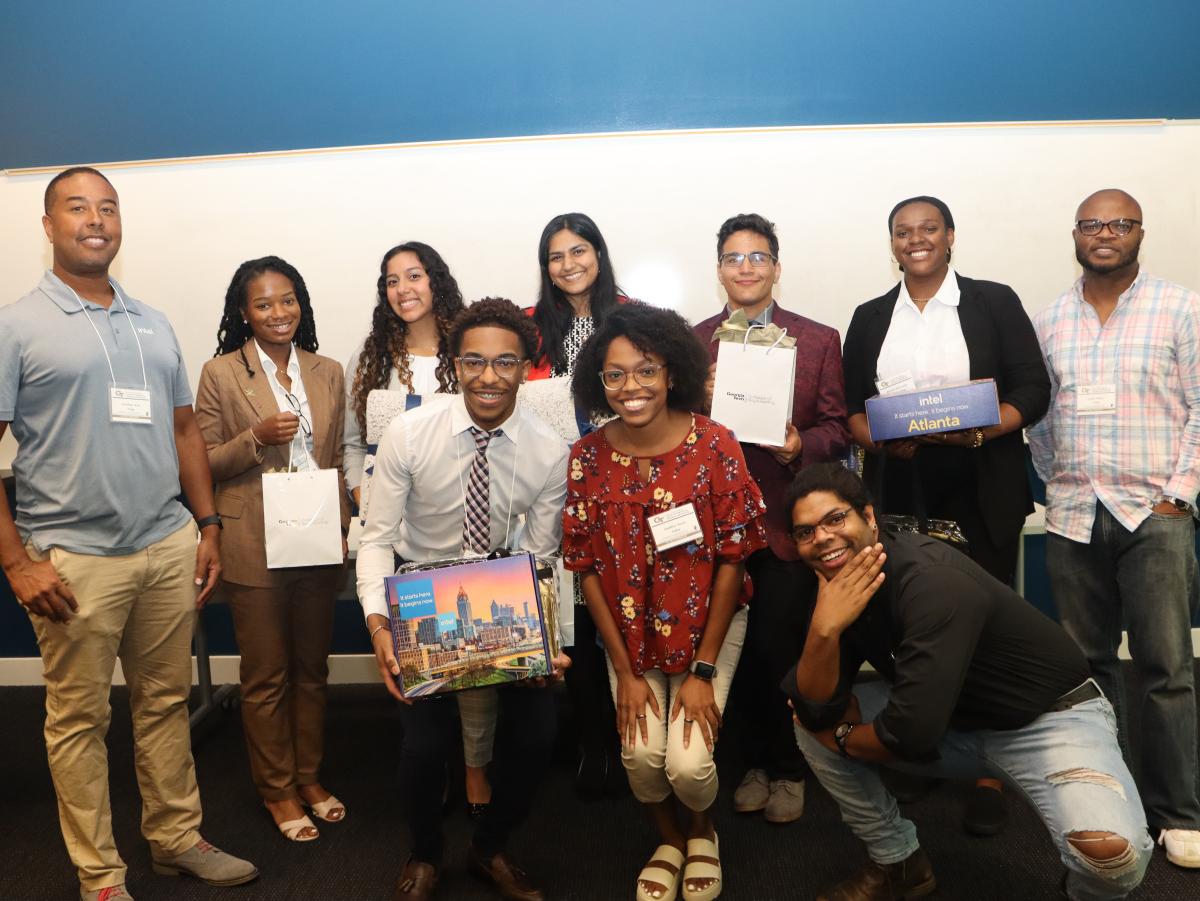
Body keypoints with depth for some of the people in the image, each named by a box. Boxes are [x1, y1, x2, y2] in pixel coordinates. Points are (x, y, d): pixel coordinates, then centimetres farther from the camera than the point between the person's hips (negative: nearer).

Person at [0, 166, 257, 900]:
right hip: (74, 561, -4)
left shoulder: (153, 324, 12)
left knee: (166, 701, 14)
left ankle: (178, 839, 30)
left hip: (170, 549, 5)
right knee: (80, 719, 7)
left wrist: (208, 525, 9)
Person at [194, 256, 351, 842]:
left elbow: (338, 459, 10)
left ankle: (309, 776, 31)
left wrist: (344, 529, 2)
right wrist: (257, 438, -19)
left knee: (313, 668, 14)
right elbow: (203, 462, -3)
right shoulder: (221, 374, -4)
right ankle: (277, 789, 24)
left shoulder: (327, 372, 7)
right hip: (255, 547, -3)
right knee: (266, 677, 8)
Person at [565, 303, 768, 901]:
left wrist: (703, 670, -12)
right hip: (629, 630, 2)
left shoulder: (714, 444, -15)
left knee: (688, 761, -14)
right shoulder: (587, 458, -10)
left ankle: (702, 830, 25)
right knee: (641, 752, -14)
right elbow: (588, 567, -4)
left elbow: (731, 559, -11)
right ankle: (668, 839, 23)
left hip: (708, 624, -1)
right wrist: (624, 672, -6)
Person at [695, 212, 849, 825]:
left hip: (787, 522, -2)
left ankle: (788, 769, 25)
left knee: (779, 649, 1)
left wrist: (800, 445, -19)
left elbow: (837, 428, 0)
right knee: (739, 649, 12)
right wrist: (703, 402, -14)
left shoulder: (819, 340, 3)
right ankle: (758, 759, 33)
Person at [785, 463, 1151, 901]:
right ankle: (897, 862, 13)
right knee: (810, 724, -4)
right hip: (953, 720, 7)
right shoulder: (836, 585, -6)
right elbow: (817, 709, -12)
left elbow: (911, 733, -32)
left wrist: (841, 737, -11)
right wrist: (824, 629, -29)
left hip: (1049, 717, -6)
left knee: (1111, 849, -33)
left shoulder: (931, 579, -30)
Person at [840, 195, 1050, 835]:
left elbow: (1033, 389, 1)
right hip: (897, 493, 2)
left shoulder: (995, 303, 5)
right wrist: (882, 439, -10)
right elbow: (849, 405, 10)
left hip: (982, 491, -2)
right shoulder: (869, 318, 13)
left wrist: (981, 429, -17)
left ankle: (988, 775, 11)